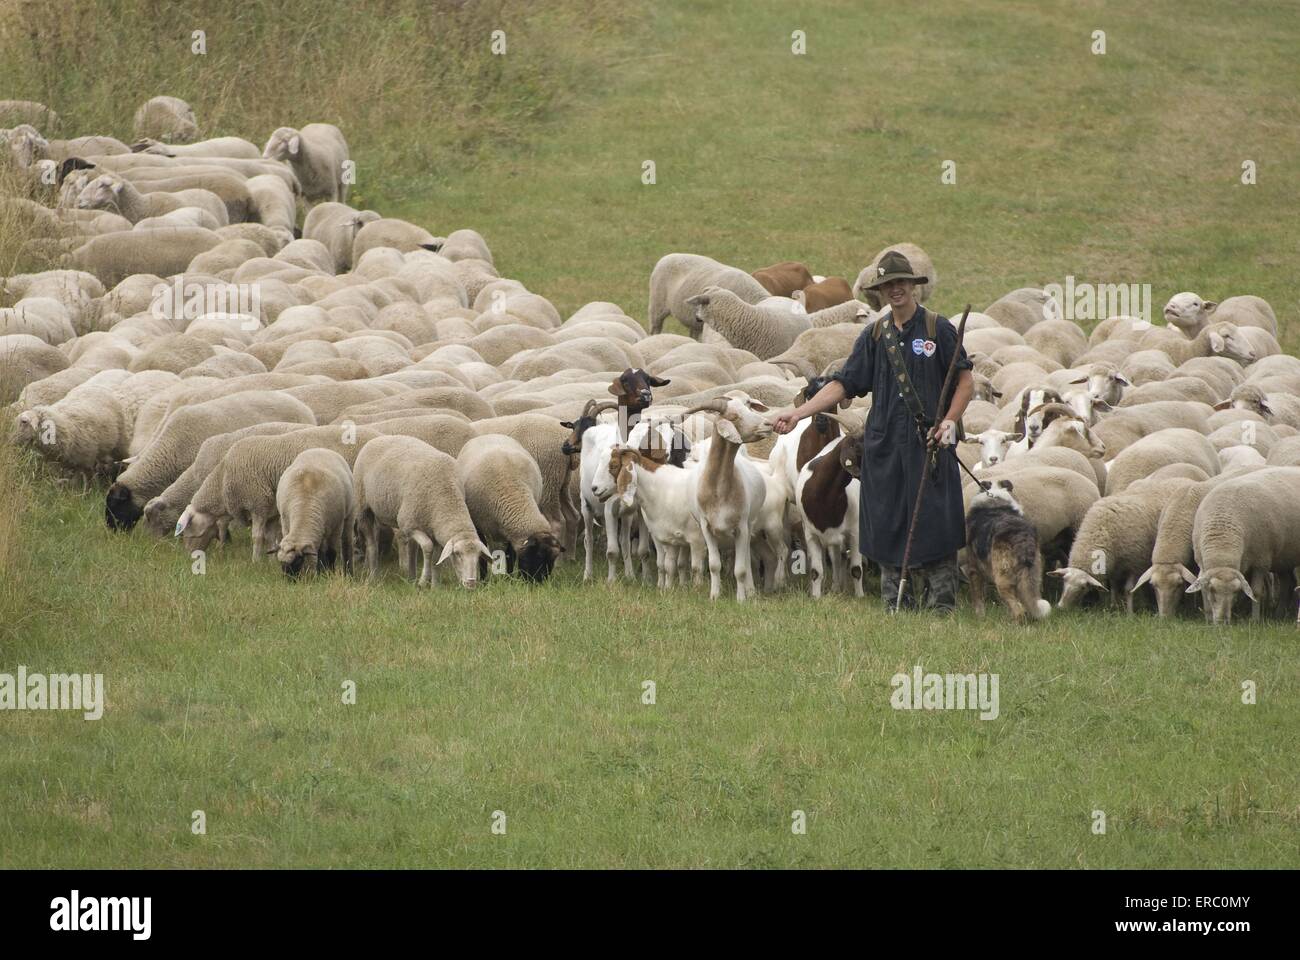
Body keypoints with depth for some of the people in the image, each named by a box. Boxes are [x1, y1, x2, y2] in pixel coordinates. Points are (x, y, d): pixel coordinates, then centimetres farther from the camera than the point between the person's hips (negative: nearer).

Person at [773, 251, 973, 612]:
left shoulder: (938, 329, 1)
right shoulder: (875, 335, 11)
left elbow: (966, 380, 3)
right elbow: (844, 383, 11)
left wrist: (949, 420, -12)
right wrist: (798, 413, 3)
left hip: (929, 444, -4)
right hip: (884, 444, 4)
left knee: (935, 526, -7)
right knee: (888, 527, 3)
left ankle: (941, 606, -3)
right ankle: (895, 607, 9)